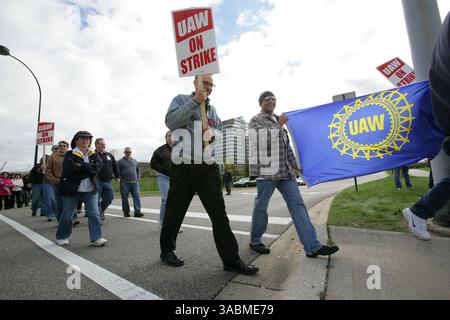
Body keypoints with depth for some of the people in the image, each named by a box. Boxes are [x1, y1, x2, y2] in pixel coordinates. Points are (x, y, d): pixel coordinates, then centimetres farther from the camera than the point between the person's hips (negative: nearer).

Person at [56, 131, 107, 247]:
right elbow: (69, 170, -16)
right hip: (72, 189, -2)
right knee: (67, 214, 9)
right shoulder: (69, 154, -1)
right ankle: (61, 237, 30)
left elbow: (98, 166, -11)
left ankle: (96, 238, 2)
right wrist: (88, 170, -11)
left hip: (90, 189, 2)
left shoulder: (94, 155, 8)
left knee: (94, 213, -3)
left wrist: (81, 166, -17)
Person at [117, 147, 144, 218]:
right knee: (125, 198, 4)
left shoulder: (135, 161, 16)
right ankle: (126, 212, 16)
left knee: (137, 197, -6)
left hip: (135, 183, 3)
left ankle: (137, 212, -5)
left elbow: (138, 171, 21)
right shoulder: (120, 161, 5)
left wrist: (138, 178, 10)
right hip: (124, 183, -2)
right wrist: (121, 179, -7)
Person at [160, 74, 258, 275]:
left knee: (219, 214, 1)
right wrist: (195, 101, -14)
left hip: (209, 168, 4)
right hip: (184, 167, -3)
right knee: (175, 213, 10)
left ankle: (232, 260, 9)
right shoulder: (181, 100, 6)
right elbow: (170, 122, -11)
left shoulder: (212, 108, 19)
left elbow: (220, 131, 16)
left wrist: (212, 133, -8)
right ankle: (167, 251, 34)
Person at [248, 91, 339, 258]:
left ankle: (312, 246, 2)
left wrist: (295, 164, 18)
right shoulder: (255, 121, 2)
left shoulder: (278, 121, 23)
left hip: (285, 170, 7)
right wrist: (279, 125, -5)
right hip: (266, 170, -6)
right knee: (261, 207, 2)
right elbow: (265, 138, -17)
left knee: (297, 205, -1)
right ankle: (255, 241, 21)